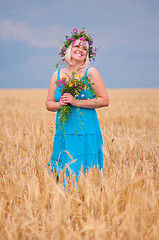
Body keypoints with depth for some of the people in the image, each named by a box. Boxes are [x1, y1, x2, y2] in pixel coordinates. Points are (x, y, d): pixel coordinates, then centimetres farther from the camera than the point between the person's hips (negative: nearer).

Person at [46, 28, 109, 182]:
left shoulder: (90, 72, -1)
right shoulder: (58, 74, 11)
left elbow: (104, 100, -6)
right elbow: (49, 104, 16)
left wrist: (77, 102, -13)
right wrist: (59, 104, -7)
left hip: (86, 132, -4)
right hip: (63, 133, 4)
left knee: (82, 174, -4)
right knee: (62, 172, 3)